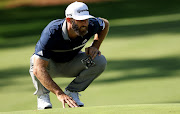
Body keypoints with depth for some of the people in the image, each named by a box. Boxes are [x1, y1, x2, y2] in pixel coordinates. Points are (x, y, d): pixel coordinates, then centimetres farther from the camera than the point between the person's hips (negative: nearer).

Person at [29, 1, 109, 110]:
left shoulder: (90, 26, -25)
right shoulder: (51, 33, -39)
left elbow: (105, 23, 4)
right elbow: (38, 69, -47)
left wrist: (95, 46, -13)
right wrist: (59, 93, -56)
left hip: (70, 66, 4)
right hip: (51, 66, -4)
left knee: (100, 61, -22)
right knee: (35, 60, -38)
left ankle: (72, 92, -5)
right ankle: (42, 96, -13)